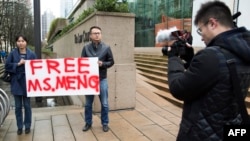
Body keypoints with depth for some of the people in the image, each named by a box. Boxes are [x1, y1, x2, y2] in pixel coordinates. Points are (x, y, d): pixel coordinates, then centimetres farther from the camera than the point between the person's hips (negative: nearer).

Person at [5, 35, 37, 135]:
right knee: (18, 106, 9)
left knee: (27, 105, 9)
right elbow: (7, 66, -3)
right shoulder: (13, 53, 1)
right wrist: (18, 64, -15)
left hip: (27, 83, -1)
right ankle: (19, 126, 23)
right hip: (16, 83, 1)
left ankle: (27, 126, 22)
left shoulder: (31, 54, -1)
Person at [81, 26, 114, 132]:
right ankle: (88, 123, 29)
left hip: (102, 79, -1)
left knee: (104, 104, 7)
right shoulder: (86, 48, 0)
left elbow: (111, 62, 2)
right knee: (88, 103, 12)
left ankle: (105, 123, 24)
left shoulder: (106, 48, -2)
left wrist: (102, 64, -15)